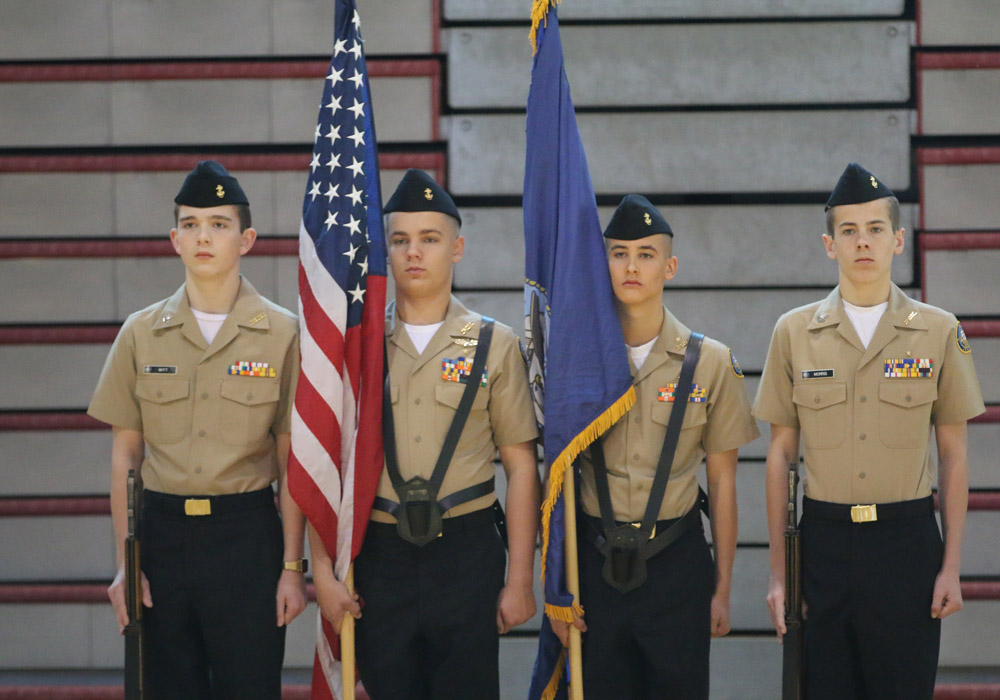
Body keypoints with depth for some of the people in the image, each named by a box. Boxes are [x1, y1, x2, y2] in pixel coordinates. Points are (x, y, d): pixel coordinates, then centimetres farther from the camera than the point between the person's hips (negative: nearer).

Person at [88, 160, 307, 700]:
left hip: (246, 534, -2)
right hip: (162, 531, 2)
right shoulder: (141, 333, 6)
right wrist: (124, 564, 2)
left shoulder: (283, 335, 0)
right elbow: (124, 456, 7)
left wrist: (292, 567, -3)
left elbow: (291, 463, 1)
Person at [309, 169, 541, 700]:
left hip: (466, 552, -1)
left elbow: (521, 467, 3)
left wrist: (519, 581, -2)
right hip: (377, 552, 1)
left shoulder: (494, 345, 4)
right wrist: (323, 571, -3)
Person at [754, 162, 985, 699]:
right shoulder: (794, 333, 4)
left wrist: (951, 567, 1)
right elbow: (781, 454, 7)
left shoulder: (938, 332, 3)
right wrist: (776, 571, 4)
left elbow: (953, 455, 6)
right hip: (824, 539, 1)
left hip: (908, 538, -1)